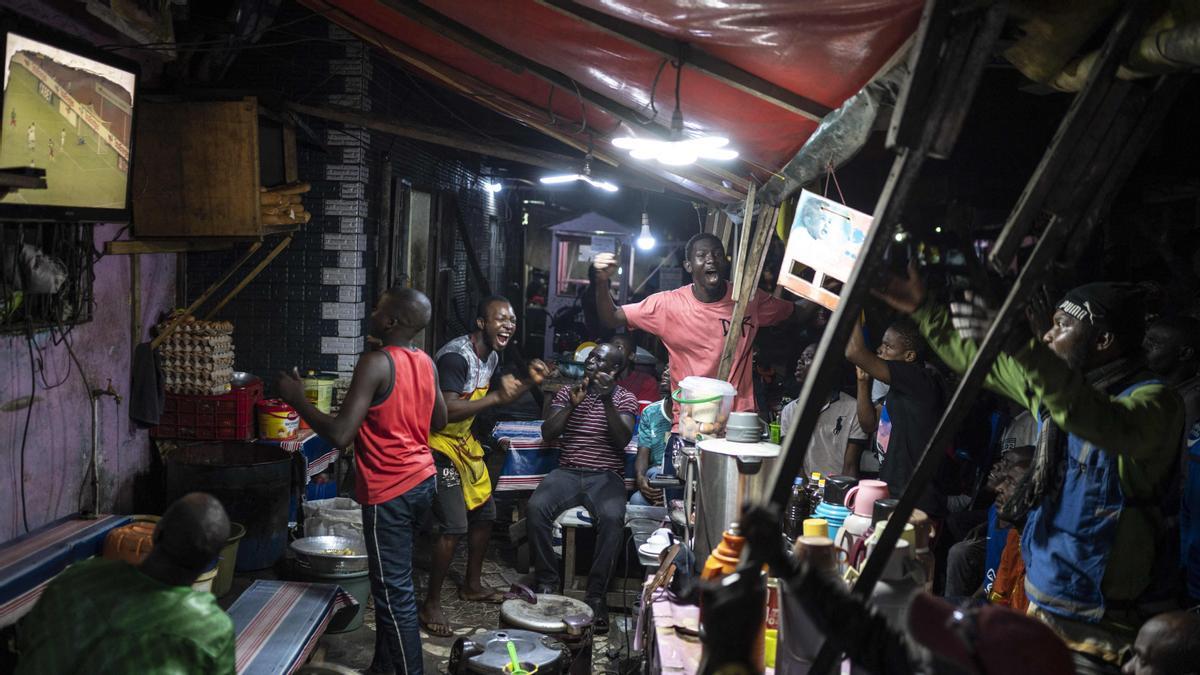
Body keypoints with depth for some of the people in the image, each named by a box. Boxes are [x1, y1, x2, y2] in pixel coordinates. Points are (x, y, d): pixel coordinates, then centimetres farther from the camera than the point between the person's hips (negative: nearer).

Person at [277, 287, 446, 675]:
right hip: (422, 481, 9)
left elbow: (341, 435, -23)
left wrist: (297, 399, -10)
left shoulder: (376, 363, -18)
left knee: (394, 592, 0)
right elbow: (439, 421, 18)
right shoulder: (426, 362, 5)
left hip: (390, 492, -9)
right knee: (391, 582, 21)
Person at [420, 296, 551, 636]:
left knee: (484, 513, 16)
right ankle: (430, 605, 0)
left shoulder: (492, 355, 4)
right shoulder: (456, 356, -26)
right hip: (439, 445, -10)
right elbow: (447, 412, -32)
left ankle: (472, 585, 35)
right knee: (453, 526, -13)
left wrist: (530, 382, 3)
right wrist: (496, 396, -30)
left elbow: (491, 400, 17)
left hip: (463, 442, 10)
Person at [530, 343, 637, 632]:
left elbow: (623, 440, -10)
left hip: (606, 476, -2)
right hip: (567, 472, 2)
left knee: (612, 518, -34)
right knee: (536, 507, -29)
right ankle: (547, 584, -15)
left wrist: (607, 401, -20)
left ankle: (596, 595, -22)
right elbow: (547, 434, 4)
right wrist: (571, 405, -9)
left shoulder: (625, 399, 6)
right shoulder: (567, 392, 14)